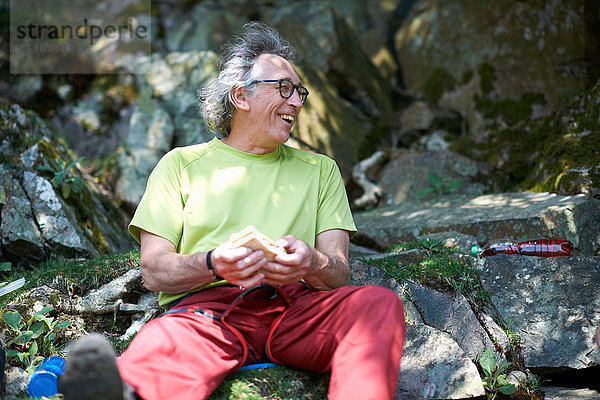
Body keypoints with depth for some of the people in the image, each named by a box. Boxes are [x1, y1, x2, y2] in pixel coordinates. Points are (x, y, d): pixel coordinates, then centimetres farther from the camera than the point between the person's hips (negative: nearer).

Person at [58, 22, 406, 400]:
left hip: (294, 305, 2)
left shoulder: (320, 170, 24)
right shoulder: (181, 164, 19)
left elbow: (340, 273, 13)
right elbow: (154, 270, 8)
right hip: (205, 305, -2)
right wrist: (213, 265, -15)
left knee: (381, 303, -31)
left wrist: (312, 264, -13)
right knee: (164, 342, -38)